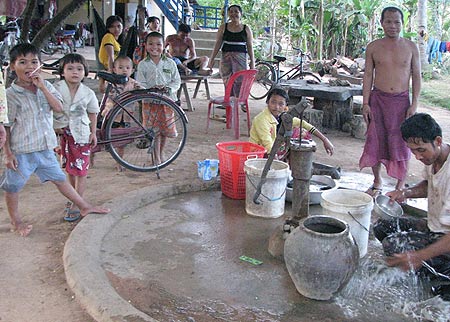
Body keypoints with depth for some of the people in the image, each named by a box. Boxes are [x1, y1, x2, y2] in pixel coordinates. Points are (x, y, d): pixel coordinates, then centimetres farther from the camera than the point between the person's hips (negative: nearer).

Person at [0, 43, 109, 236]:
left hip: (45, 148, 4)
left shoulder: (46, 87, 3)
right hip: (21, 150, -4)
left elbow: (58, 108, -10)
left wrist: (42, 87, -16)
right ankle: (16, 222, 28)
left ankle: (84, 206, 27)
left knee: (60, 179, 16)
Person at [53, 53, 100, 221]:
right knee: (69, 169, 17)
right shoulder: (56, 89, -10)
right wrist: (54, 126, -11)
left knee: (80, 170, -3)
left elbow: (92, 113, 4)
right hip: (63, 133, 2)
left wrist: (93, 133, 3)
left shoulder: (88, 93, -7)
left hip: (81, 134, -1)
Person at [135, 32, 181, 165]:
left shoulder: (170, 63, 3)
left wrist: (168, 88, -15)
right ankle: (157, 158, 8)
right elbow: (140, 84, -1)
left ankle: (160, 154, 28)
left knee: (165, 130, 9)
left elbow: (177, 81, 4)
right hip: (150, 101, -1)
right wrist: (151, 89, -19)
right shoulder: (143, 64, 1)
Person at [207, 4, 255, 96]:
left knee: (239, 84, -9)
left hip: (241, 58, -1)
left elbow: (250, 46, 6)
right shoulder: (223, 27, 8)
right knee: (227, 84, 0)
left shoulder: (246, 29, 6)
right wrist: (211, 60, 3)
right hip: (226, 57, 1)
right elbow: (218, 44, 8)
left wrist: (252, 62, 2)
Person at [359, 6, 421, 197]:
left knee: (401, 143, 3)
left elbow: (416, 76, 3)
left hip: (401, 100, 0)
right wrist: (365, 103, -2)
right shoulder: (373, 47, 2)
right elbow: (368, 76, 4)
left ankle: (401, 184, 18)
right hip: (378, 99, 1)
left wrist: (414, 104, -4)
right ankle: (377, 182, 22)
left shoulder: (411, 47, 2)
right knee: (375, 140, 4)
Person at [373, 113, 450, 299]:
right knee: (382, 227, 2)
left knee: (393, 245, -23)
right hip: (434, 227, 9)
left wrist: (419, 256, -33)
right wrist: (406, 193, -1)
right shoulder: (432, 158, -5)